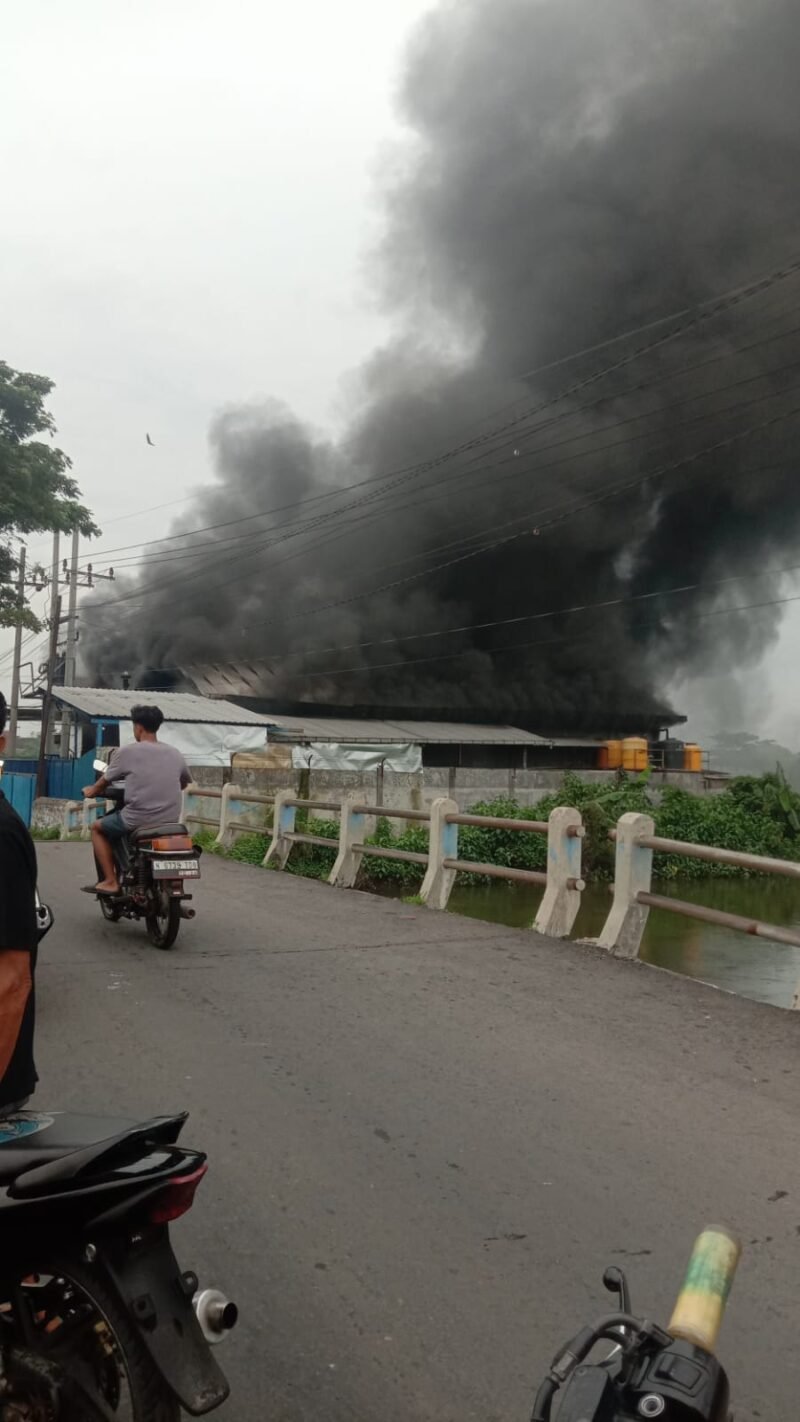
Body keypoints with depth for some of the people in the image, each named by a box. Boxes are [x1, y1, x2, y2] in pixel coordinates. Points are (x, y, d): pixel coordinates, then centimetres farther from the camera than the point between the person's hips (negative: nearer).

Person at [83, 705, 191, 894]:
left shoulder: (128, 752, -6)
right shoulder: (174, 754, 7)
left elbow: (105, 782, 8)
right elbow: (184, 783, 24)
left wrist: (91, 791, 30)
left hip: (137, 820, -5)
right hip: (170, 821, 5)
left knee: (97, 827, 21)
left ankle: (111, 881, 12)